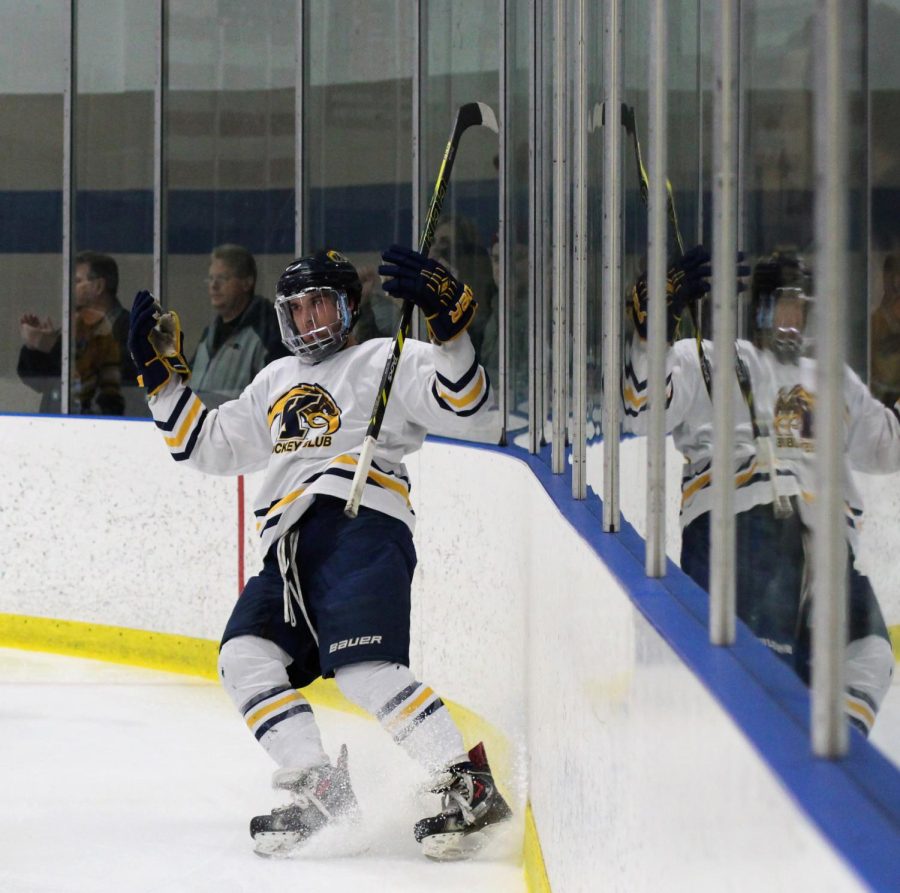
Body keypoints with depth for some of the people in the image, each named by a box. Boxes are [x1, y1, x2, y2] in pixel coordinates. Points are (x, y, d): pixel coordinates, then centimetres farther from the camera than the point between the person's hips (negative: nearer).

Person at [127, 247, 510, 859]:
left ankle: (471, 787, -27)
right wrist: (163, 373, 27)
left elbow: (462, 400, -7)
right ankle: (320, 790, -10)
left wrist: (448, 320, -22)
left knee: (364, 671, -25)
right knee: (246, 657, -9)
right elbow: (210, 445, 34)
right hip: (291, 550, 8)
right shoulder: (275, 383, 32)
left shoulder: (384, 361, 9)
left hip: (361, 527, -8)